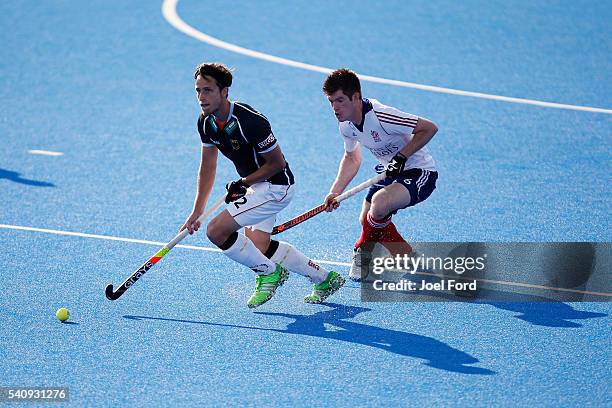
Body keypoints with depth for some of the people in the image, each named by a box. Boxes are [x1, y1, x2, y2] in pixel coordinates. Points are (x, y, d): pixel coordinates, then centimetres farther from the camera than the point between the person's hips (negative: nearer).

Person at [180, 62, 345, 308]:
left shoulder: (248, 121, -28)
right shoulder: (206, 122, -3)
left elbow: (277, 163, -19)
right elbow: (208, 166, 9)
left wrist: (243, 183, -16)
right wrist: (197, 211, 7)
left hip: (275, 186, -10)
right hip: (256, 187, 10)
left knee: (216, 231, -17)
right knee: (258, 247, 18)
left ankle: (268, 272, 5)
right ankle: (325, 278, 31)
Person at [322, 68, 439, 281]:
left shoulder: (381, 116, -31)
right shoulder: (346, 124, -4)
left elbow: (429, 128, -26)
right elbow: (351, 158, 15)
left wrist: (402, 157, -26)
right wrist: (335, 191, 3)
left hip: (419, 172, -9)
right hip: (390, 171, 9)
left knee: (380, 202, -30)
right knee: (366, 220, 7)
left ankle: (363, 251, -1)